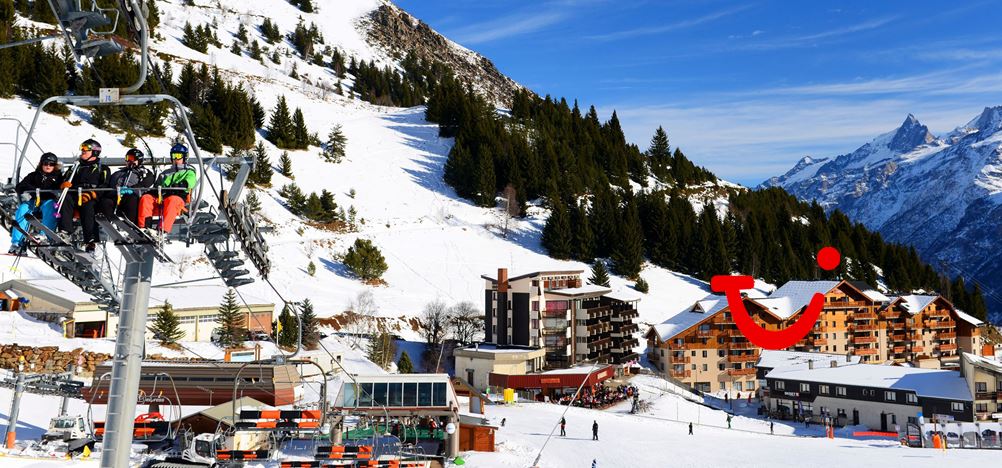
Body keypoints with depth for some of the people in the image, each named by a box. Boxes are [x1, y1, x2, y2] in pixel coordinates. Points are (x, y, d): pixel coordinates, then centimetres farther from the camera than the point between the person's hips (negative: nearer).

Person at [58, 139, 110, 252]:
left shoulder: (103, 169, 21)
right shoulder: (77, 167, 35)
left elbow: (105, 186, 3)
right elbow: (64, 182, 23)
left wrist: (92, 194, -16)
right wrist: (64, 184, -4)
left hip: (94, 199, -4)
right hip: (76, 195, 4)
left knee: (87, 205, -37)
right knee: (66, 199, -31)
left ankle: (91, 240, -50)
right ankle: (65, 232, -44)